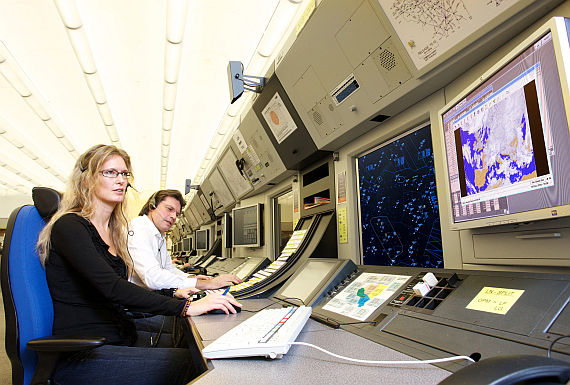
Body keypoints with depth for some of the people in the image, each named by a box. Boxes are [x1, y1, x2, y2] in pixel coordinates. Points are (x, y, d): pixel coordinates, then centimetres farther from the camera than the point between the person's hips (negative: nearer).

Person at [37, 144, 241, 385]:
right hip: (83, 354, -7)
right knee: (185, 362, -24)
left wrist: (174, 293, 5)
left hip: (123, 336, 8)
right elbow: (111, 288, -26)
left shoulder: (113, 231, 15)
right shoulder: (69, 227, -12)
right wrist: (186, 307, -29)